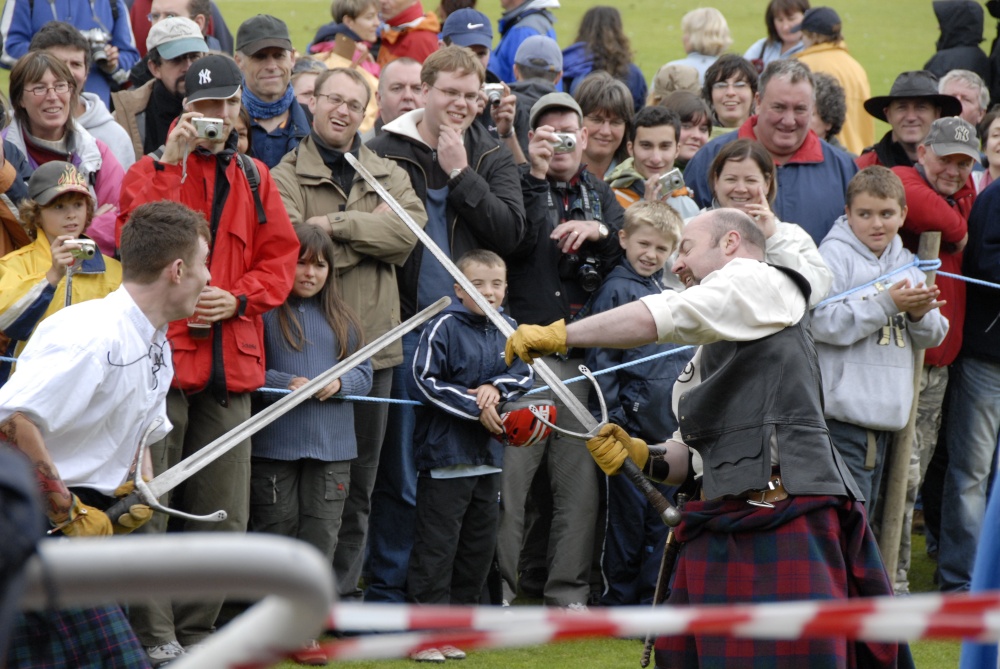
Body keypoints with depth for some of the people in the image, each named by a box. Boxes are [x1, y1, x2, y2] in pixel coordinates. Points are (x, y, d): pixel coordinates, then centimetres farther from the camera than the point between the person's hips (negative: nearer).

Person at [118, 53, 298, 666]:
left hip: (231, 358, 5)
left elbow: (280, 258, 12)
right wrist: (170, 164, -20)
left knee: (224, 513, 8)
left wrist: (238, 298, -5)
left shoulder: (255, 179, 15)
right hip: (163, 355, -5)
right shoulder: (153, 170, 1)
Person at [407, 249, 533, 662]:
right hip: (445, 453, -6)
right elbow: (426, 380, -12)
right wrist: (476, 408, -15)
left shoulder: (508, 329, 8)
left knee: (479, 545, 10)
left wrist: (496, 388, -14)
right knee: (437, 545, -5)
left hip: (490, 456, 6)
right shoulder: (444, 327, -9)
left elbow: (524, 375, 7)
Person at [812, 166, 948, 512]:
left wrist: (920, 313, -7)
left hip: (887, 411, 7)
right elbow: (822, 322, -19)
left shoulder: (905, 263, 15)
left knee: (866, 509, 13)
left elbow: (932, 337, 15)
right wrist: (887, 304, -19)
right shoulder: (835, 254, -5)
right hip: (845, 410, -7)